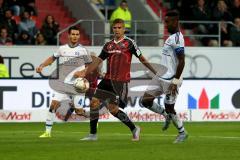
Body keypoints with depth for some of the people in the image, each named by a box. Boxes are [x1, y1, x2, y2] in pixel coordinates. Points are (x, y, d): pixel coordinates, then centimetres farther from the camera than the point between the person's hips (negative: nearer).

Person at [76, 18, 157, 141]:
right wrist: (84, 73, 8)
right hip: (108, 80, 6)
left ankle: (134, 129, 9)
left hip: (121, 81, -6)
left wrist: (155, 72, -3)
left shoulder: (129, 43, -3)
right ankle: (93, 134, 8)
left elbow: (141, 58, -1)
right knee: (94, 102, -2)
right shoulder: (108, 45, 13)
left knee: (113, 109, -11)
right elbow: (98, 61, 16)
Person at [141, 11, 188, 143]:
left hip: (170, 80, -9)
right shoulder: (172, 37, 13)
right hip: (161, 77, 9)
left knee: (169, 108, 0)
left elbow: (181, 61, -23)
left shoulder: (177, 39, -18)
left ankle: (182, 133, 18)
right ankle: (167, 116, 21)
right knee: (146, 101, 4)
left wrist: (175, 81, -24)